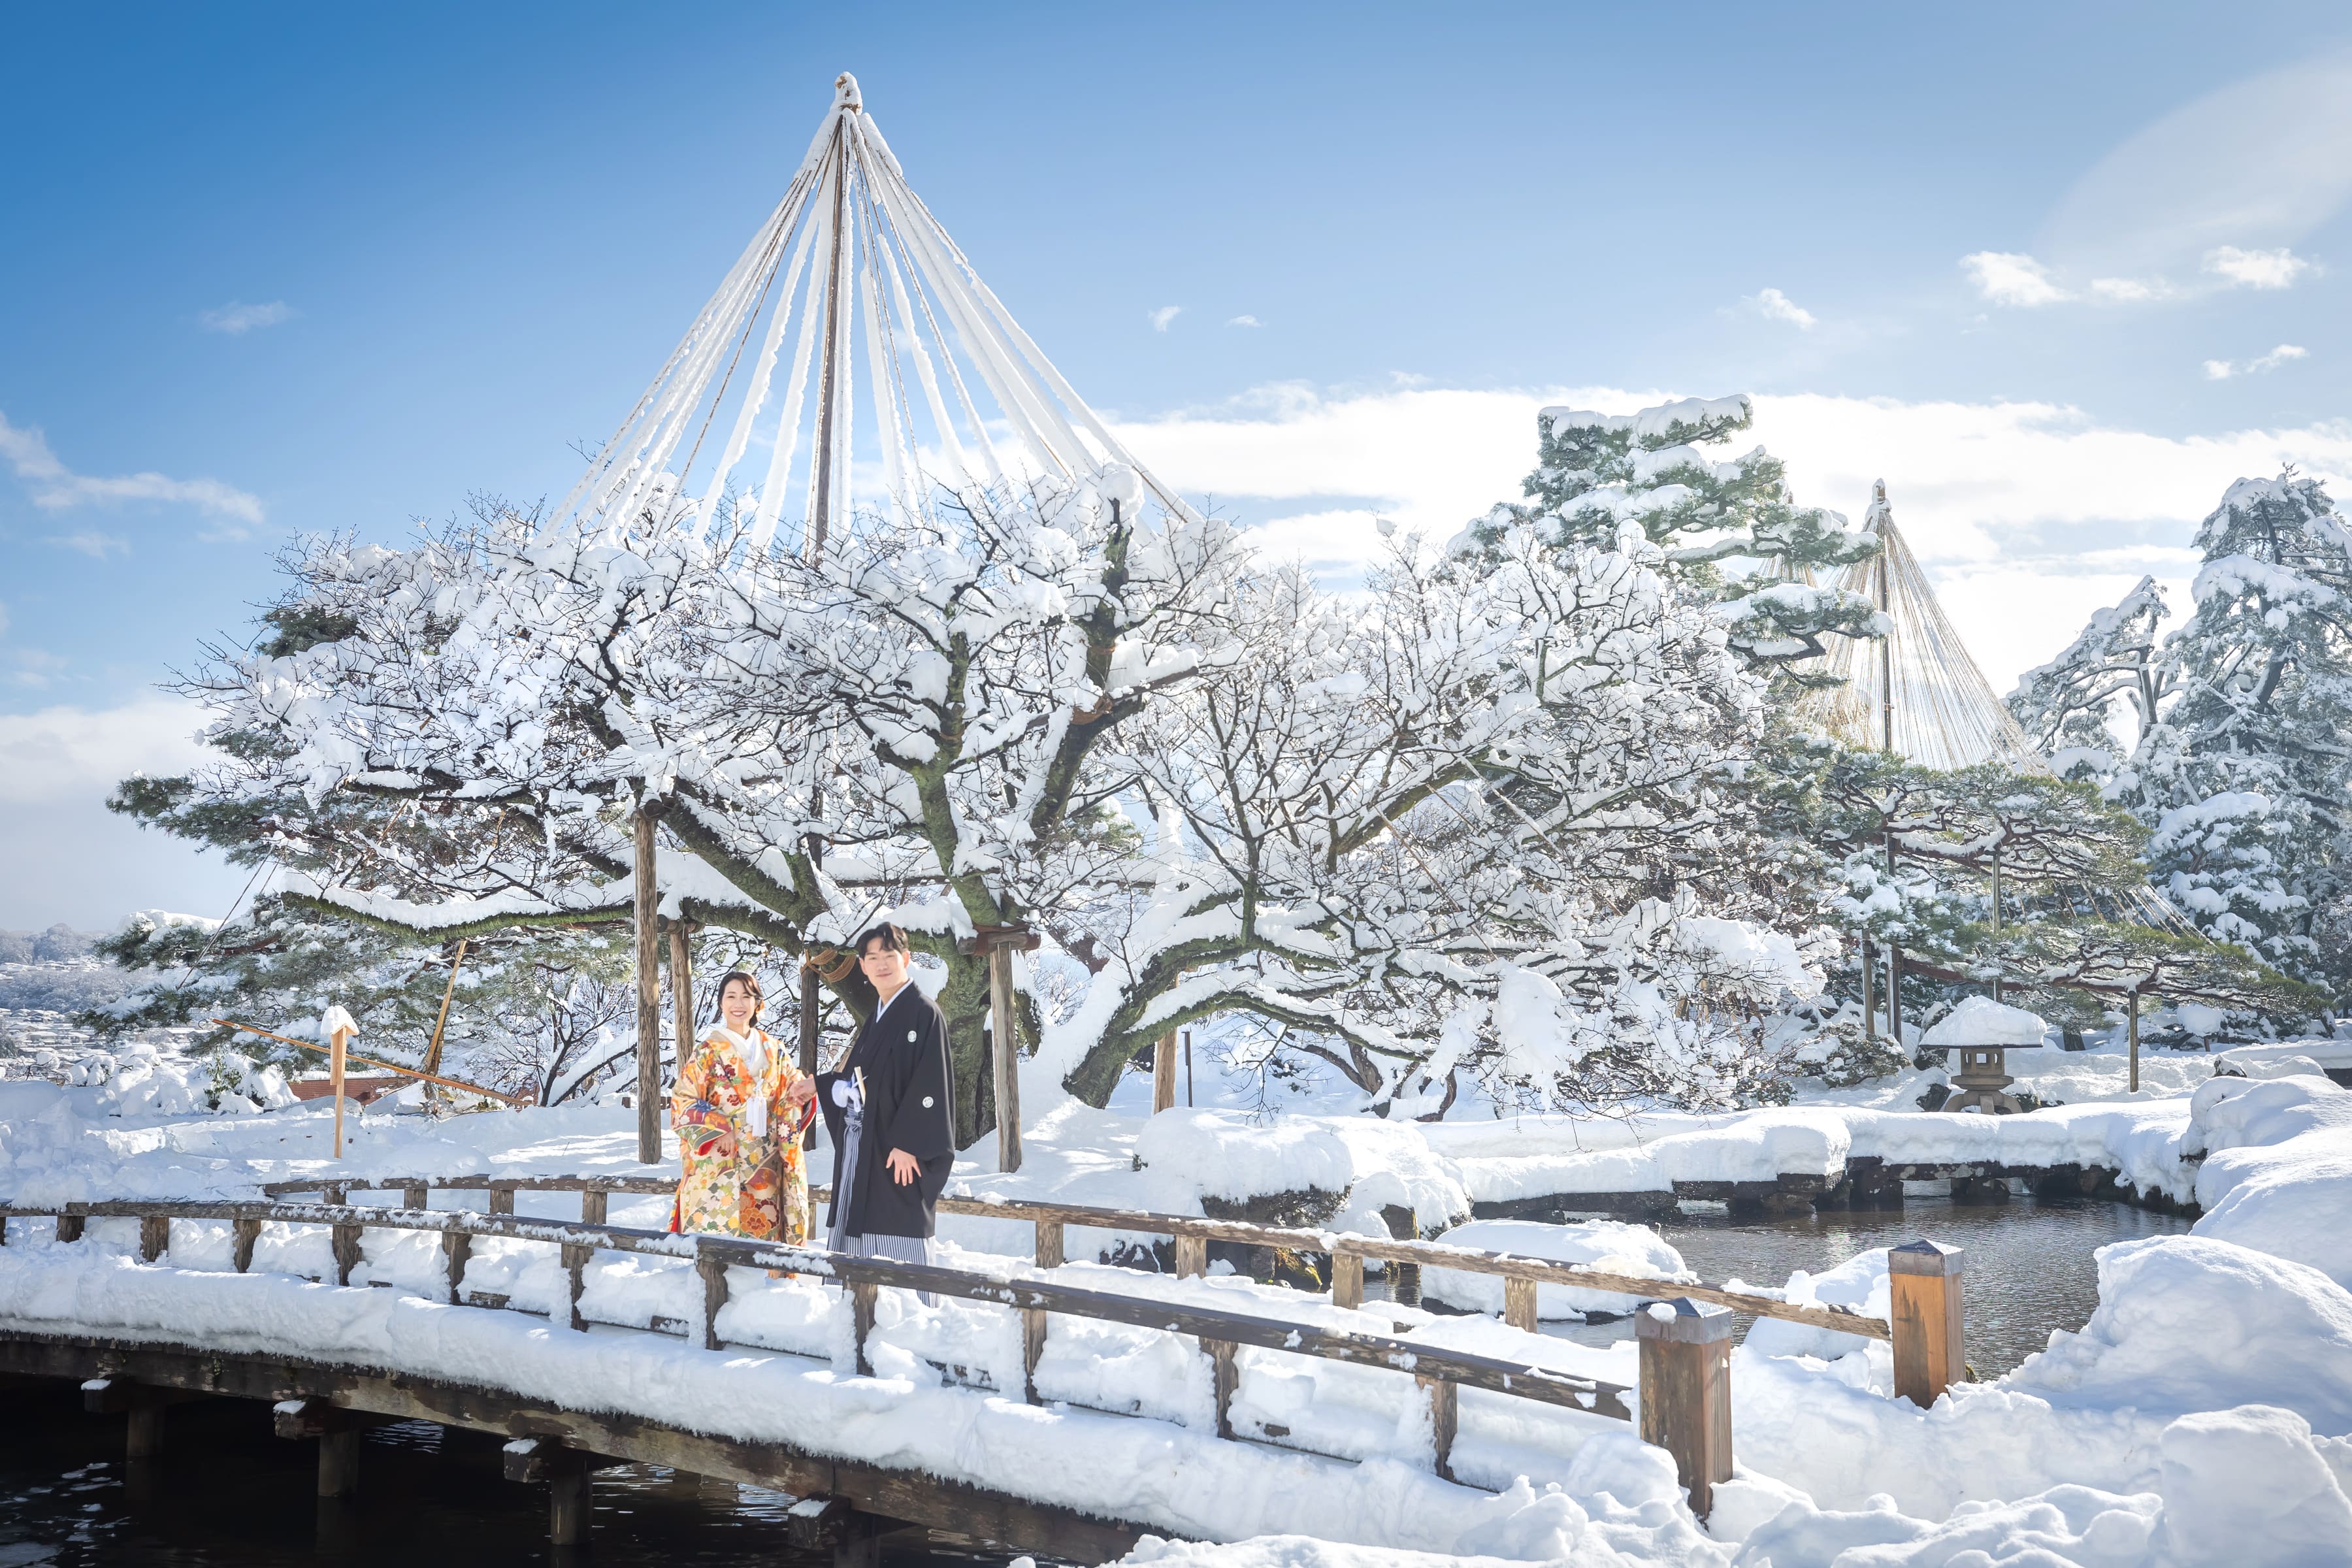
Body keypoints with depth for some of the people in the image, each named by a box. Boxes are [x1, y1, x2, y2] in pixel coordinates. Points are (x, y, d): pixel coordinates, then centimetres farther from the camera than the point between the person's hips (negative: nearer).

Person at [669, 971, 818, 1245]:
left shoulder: (774, 1050, 11)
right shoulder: (707, 1052, 0)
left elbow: (790, 1101, 10)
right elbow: (682, 1103, -3)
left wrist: (804, 1092, -13)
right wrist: (719, 1129, -13)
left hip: (765, 1169, 3)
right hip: (718, 1166, -3)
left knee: (764, 1233, 2)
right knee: (717, 1234, -7)